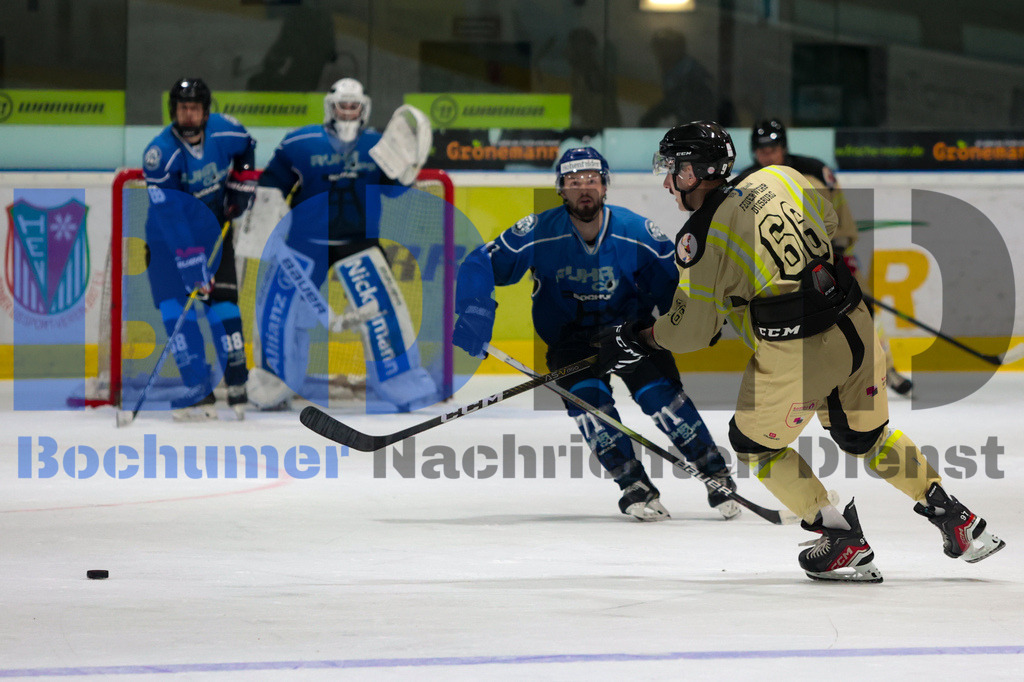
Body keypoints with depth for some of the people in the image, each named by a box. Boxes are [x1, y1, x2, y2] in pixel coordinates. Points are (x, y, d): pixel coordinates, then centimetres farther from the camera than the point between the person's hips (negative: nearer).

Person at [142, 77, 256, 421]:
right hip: (169, 237, -3)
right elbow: (172, 219, -33)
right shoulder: (160, 154, -28)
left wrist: (243, 182, 2)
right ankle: (198, 394, -12)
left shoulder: (226, 131, -15)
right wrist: (194, 269, -37)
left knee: (222, 300, -6)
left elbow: (245, 148, 13)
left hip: (213, 228, 3)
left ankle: (238, 386, 1)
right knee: (175, 305, -13)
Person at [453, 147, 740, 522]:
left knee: (660, 393, -19)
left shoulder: (636, 233, -17)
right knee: (586, 396, -25)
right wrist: (475, 311, -31)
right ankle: (634, 487, -15)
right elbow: (482, 263, -17)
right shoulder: (540, 233, -19)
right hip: (570, 335, 0)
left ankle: (716, 474, -3)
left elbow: (674, 277, -6)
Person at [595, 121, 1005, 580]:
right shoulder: (780, 178, 7)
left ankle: (845, 543, 11)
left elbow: (693, 330, -6)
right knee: (865, 437, 27)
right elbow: (828, 221, 25)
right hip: (855, 329, 7)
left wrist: (643, 339, 11)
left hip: (795, 355, -7)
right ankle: (957, 520, 27)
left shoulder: (701, 238, -10)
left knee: (754, 443, 16)